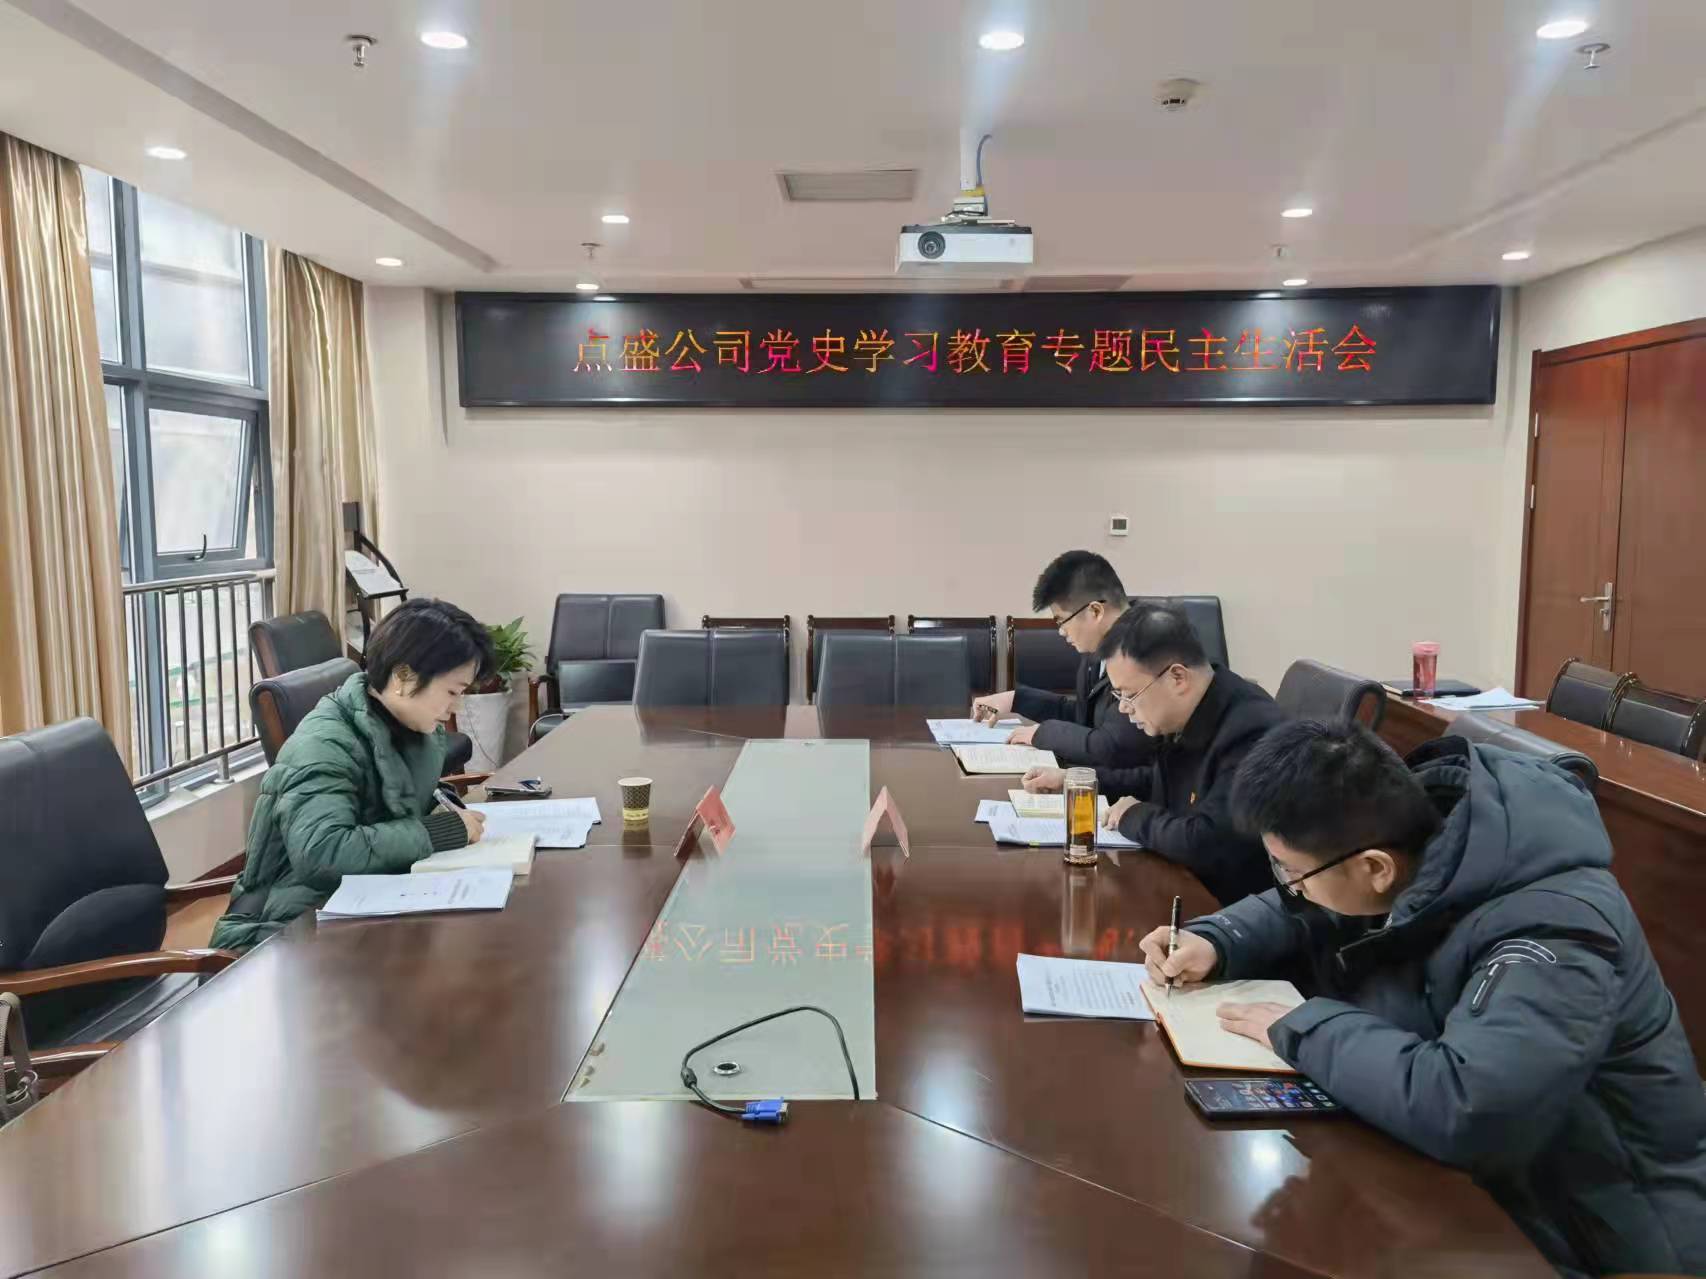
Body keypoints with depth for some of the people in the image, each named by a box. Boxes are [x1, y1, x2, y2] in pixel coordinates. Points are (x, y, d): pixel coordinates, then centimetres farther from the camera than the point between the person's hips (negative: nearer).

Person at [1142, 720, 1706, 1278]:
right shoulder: (1397, 835, -10)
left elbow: (1461, 1107, -46)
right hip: (1466, 1176, 7)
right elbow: (1301, 911, 10)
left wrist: (1301, 1028, -30)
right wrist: (1212, 942, -9)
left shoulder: (1550, 933, -33)